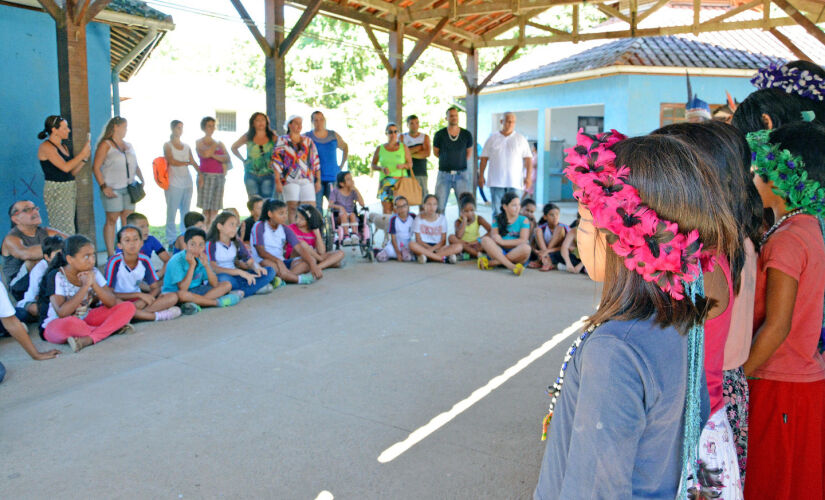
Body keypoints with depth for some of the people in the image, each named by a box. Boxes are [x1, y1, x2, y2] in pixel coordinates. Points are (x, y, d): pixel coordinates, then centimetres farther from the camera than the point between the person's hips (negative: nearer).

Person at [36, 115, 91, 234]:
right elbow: (65, 167, -19)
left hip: (70, 188, 8)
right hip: (56, 190, -8)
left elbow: (72, 172, 14)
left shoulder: (63, 147, 14)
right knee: (64, 232, -9)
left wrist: (85, 158, 3)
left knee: (69, 228, 6)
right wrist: (82, 154, -11)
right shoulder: (46, 147, -10)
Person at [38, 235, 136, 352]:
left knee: (128, 307, -12)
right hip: (56, 325, -5)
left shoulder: (93, 272, -2)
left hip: (85, 320, 6)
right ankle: (111, 329, -16)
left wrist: (94, 284, -22)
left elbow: (112, 303, -8)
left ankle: (88, 339, -27)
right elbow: (62, 313, -28)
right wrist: (85, 286, -28)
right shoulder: (56, 276, -16)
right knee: (69, 323, -43)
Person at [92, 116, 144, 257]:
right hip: (112, 189, -6)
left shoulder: (129, 146, 18)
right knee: (112, 220, -3)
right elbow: (96, 167, -8)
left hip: (129, 188, 6)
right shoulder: (105, 145, -2)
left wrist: (142, 180, 8)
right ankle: (111, 255, 0)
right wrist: (103, 186, -16)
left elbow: (136, 166, 23)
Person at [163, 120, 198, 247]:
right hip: (173, 183, -5)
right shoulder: (167, 145, 3)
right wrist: (187, 162, 1)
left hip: (187, 182, 5)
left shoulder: (186, 146, 16)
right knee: (172, 211, -5)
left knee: (186, 211, 6)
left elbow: (194, 163, 8)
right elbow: (172, 161, -10)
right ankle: (171, 240, 0)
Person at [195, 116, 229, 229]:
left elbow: (227, 159, 3)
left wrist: (213, 155, -9)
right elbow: (205, 154, -13)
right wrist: (216, 145, 2)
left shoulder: (220, 143, 18)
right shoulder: (199, 142, 7)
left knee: (215, 209, 2)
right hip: (205, 176, -3)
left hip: (219, 177, 4)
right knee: (206, 209, -8)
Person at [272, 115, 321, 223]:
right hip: (290, 181, -3)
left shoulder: (308, 141, 17)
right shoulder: (282, 141, 7)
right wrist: (278, 181, -10)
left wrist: (318, 181, 10)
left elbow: (316, 162, 17)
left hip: (307, 180, 3)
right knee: (292, 208, -9)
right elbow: (276, 160, -1)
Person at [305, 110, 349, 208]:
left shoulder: (334, 135, 10)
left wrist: (341, 165, 16)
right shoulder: (307, 137, 1)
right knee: (316, 209, -5)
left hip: (333, 178, 2)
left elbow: (345, 148, 25)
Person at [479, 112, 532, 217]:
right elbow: (484, 158, 9)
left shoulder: (521, 139, 8)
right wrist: (481, 176, 3)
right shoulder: (492, 138, 9)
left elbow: (528, 159, 4)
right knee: (496, 211, 2)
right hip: (496, 182, 1)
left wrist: (528, 177, -6)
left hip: (515, 182, 0)